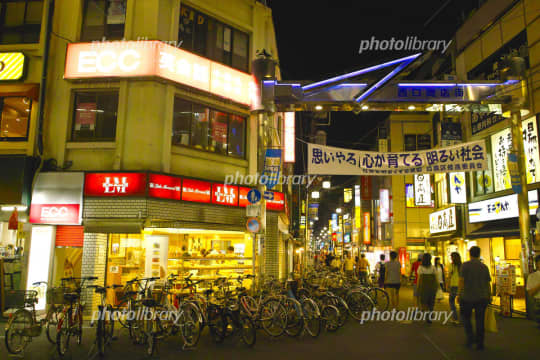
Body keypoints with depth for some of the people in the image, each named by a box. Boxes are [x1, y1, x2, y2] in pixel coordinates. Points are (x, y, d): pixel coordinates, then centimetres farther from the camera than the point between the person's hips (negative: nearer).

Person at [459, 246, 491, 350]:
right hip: (482, 298, 3)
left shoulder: (465, 265, -8)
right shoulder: (484, 267, 2)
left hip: (467, 297, -3)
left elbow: (461, 281, -11)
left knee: (466, 317, 16)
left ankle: (470, 337, 1)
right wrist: (489, 296, 17)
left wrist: (459, 294, -3)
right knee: (480, 320, 9)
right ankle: (480, 343, 14)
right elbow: (488, 283, 6)